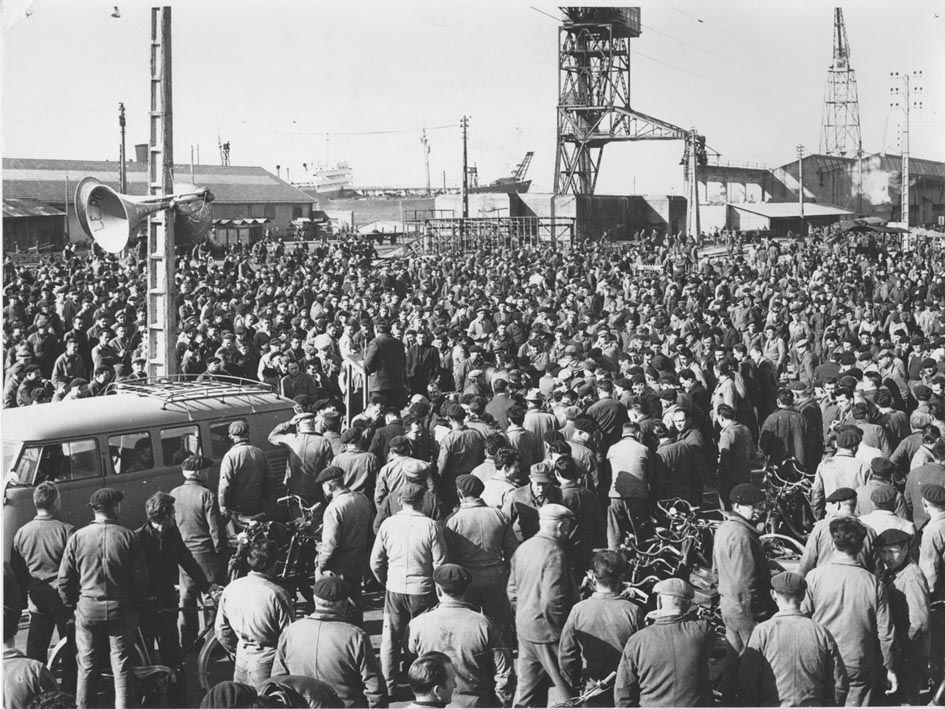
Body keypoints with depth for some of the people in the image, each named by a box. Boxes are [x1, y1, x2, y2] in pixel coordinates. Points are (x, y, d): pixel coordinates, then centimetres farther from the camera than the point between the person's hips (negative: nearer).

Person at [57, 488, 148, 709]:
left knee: (87, 668, 11)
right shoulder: (128, 537, -6)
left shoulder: (78, 537, -3)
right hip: (121, 609, -1)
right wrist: (136, 605, 9)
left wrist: (72, 605, 13)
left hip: (87, 608, 1)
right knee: (122, 667, 6)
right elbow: (140, 577, -5)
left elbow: (64, 580, 0)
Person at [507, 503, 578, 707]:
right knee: (569, 691, 1)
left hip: (524, 628, 8)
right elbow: (552, 601, -24)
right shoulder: (555, 554, -19)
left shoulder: (523, 548, 6)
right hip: (547, 632, -8)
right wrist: (563, 633, -14)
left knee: (527, 687, 15)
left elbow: (512, 590, 14)